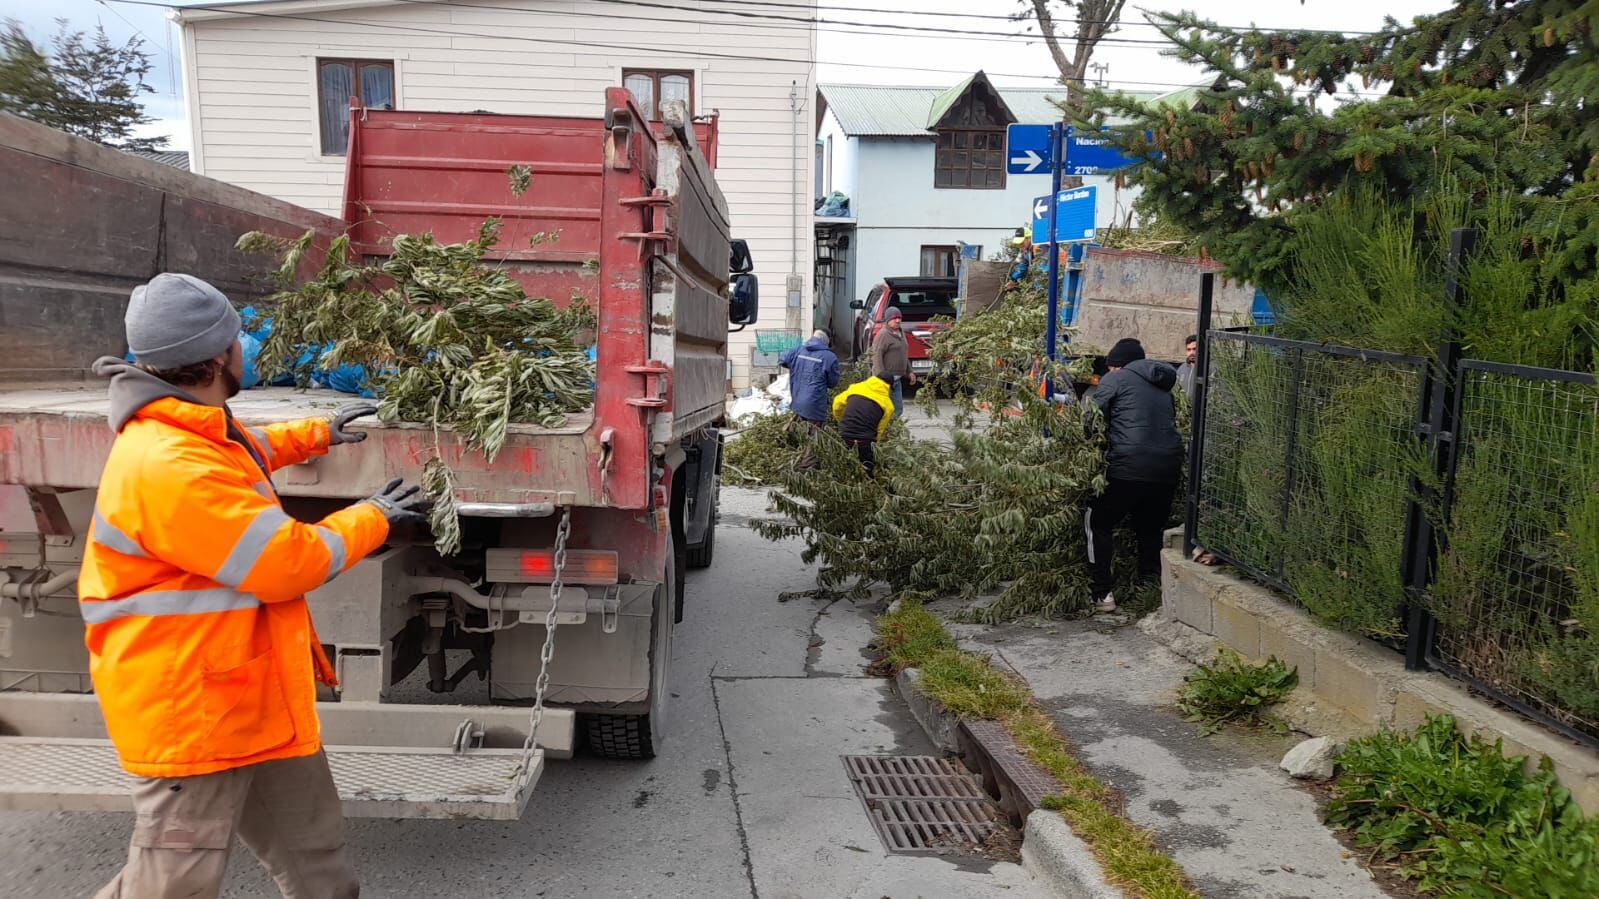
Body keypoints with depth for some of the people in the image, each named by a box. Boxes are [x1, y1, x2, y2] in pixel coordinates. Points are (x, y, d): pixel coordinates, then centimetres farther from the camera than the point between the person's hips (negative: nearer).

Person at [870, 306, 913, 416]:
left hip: (897, 379, 9)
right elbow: (877, 356, -19)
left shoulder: (901, 333, 17)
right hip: (886, 379, -9)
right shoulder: (883, 334, -12)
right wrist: (882, 376, -25)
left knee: (898, 409, 11)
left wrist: (909, 371, 22)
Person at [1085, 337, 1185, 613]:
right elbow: (1171, 420, 22)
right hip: (1169, 466, 6)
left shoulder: (1116, 379, 4)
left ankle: (1102, 595, 3)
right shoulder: (1163, 387, 23)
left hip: (1130, 466, -6)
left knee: (1099, 524, 7)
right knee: (1151, 529, 20)